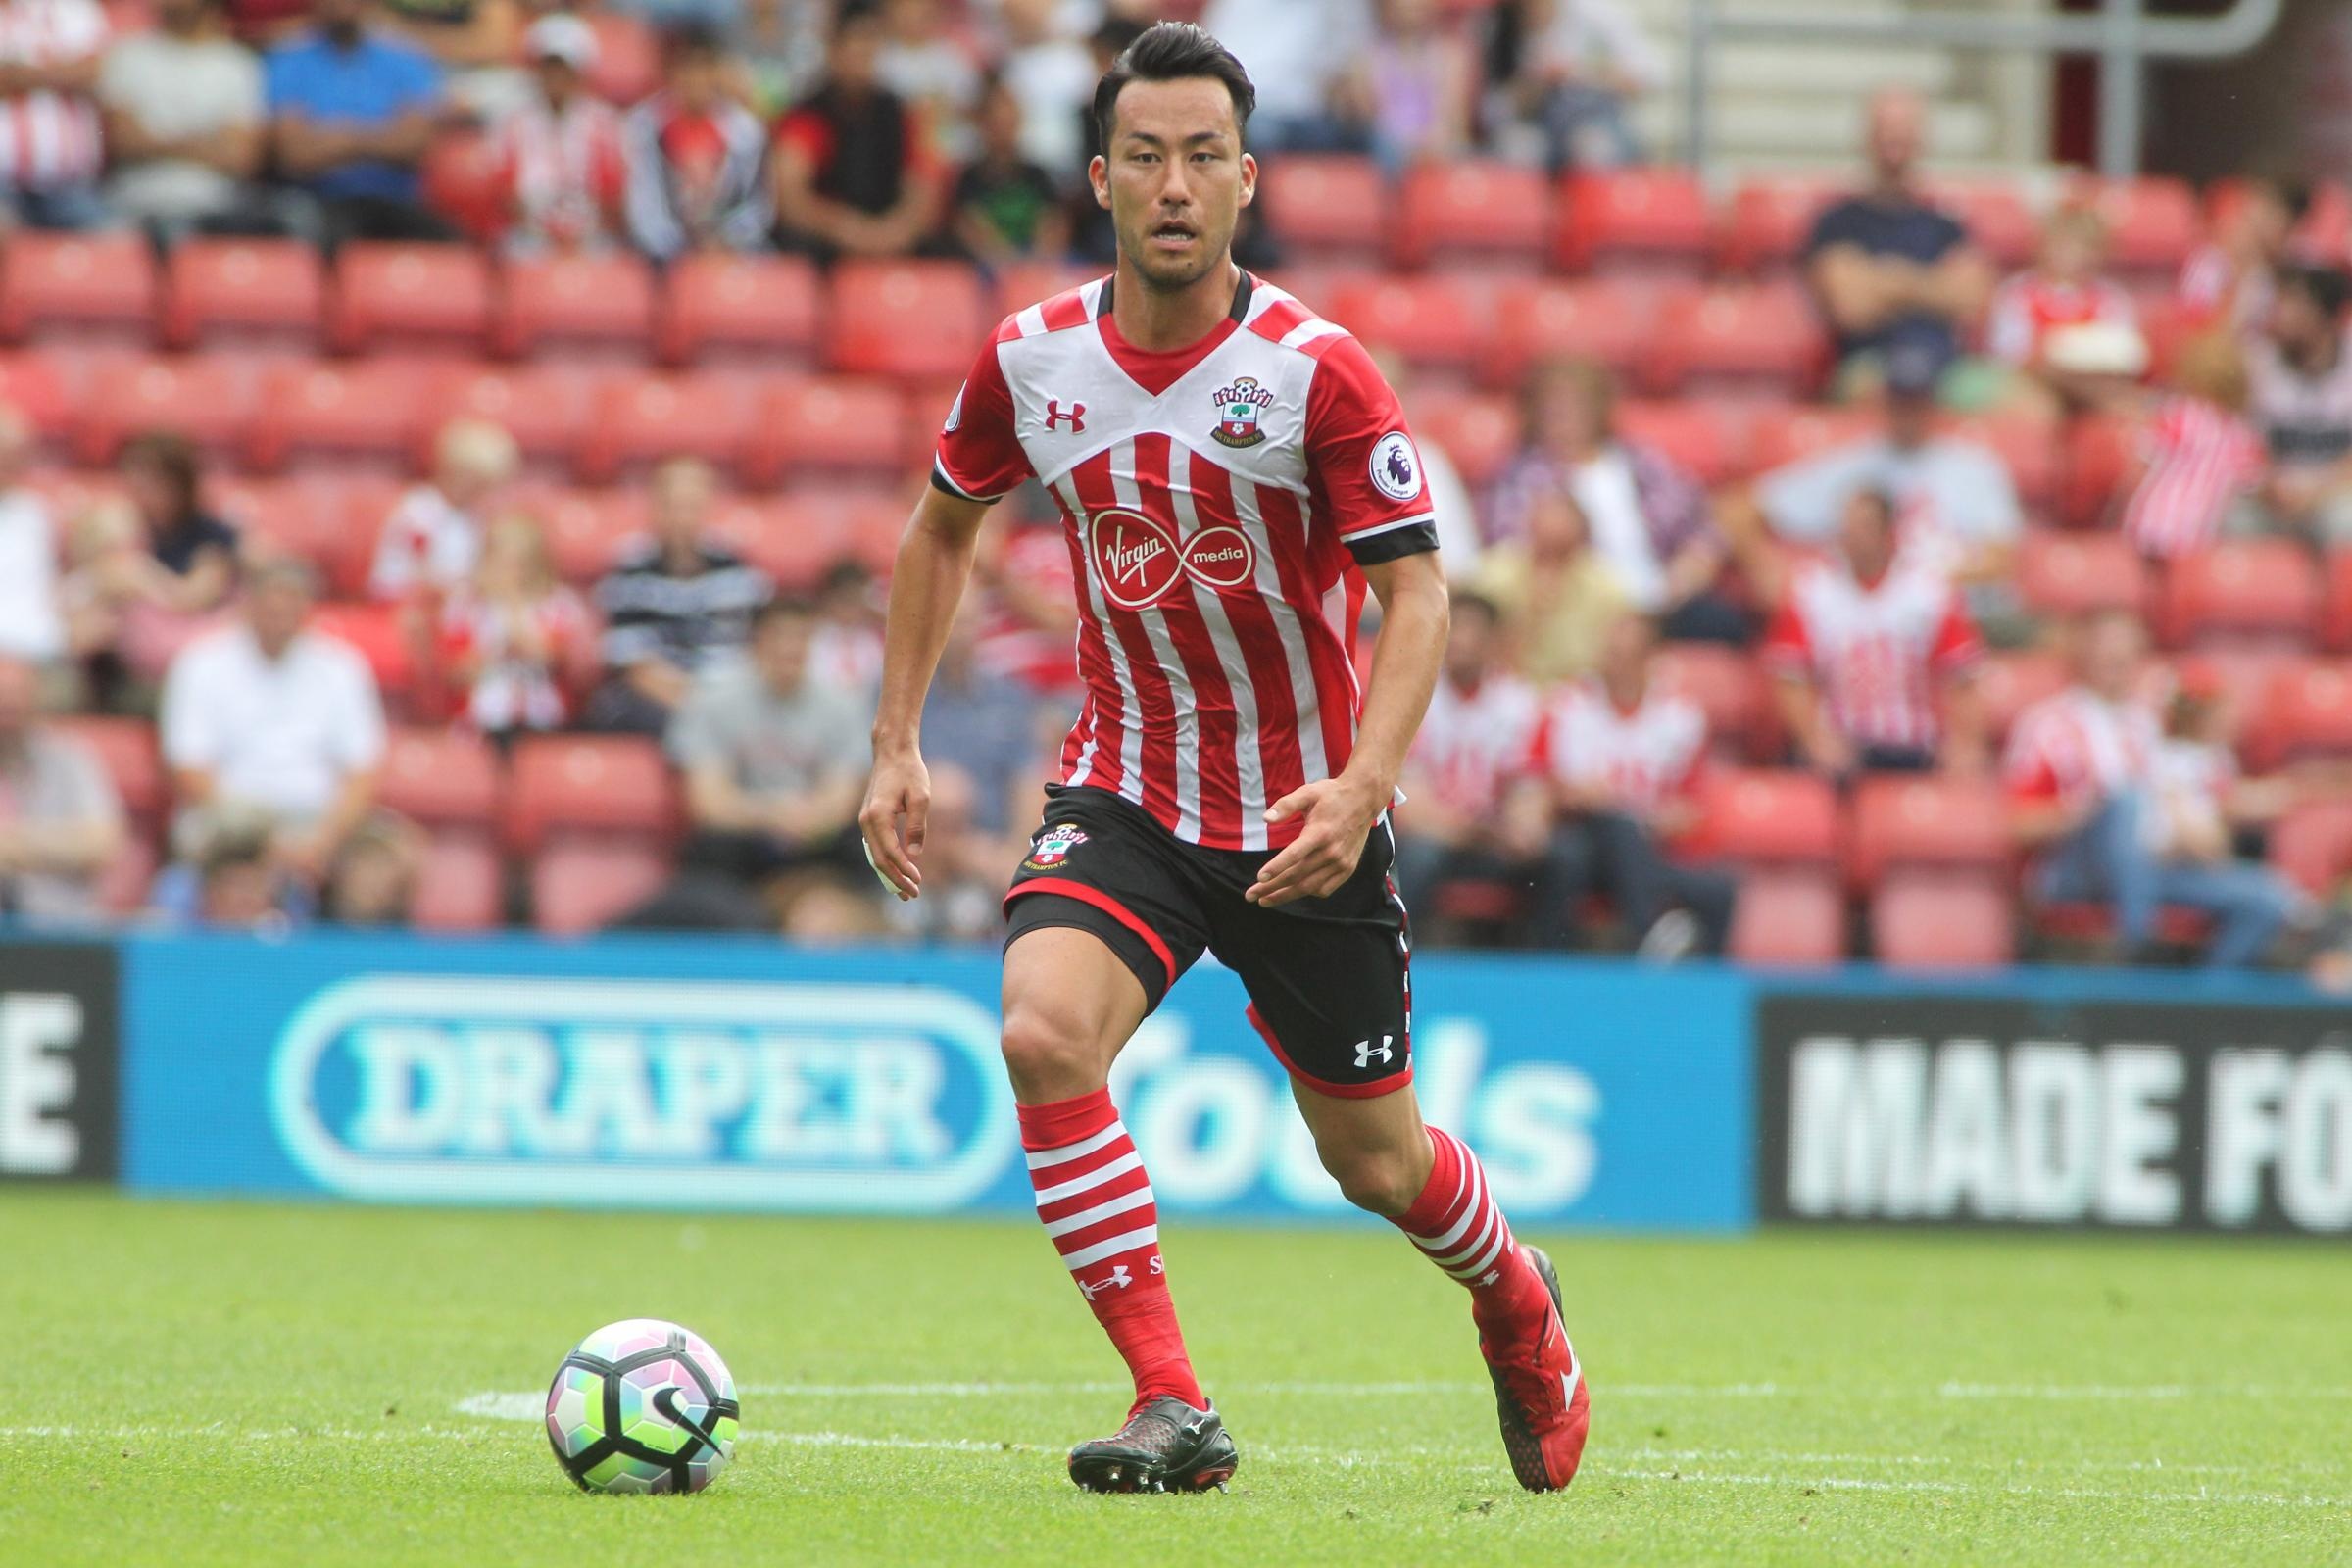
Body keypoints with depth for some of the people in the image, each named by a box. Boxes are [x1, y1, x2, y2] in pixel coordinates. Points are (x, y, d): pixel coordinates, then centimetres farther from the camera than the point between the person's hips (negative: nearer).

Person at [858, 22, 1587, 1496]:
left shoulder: (1318, 371, -16)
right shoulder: (1033, 362, -5)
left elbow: (1416, 593, -15)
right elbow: (942, 528, 13)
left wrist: (1363, 788, -30)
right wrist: (899, 747, 8)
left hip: (1303, 811, -2)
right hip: (1125, 797, 2)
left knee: (1377, 1162, 9)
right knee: (1044, 1033, -27)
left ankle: (1519, 1307, 45)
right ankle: (1174, 1407, -20)